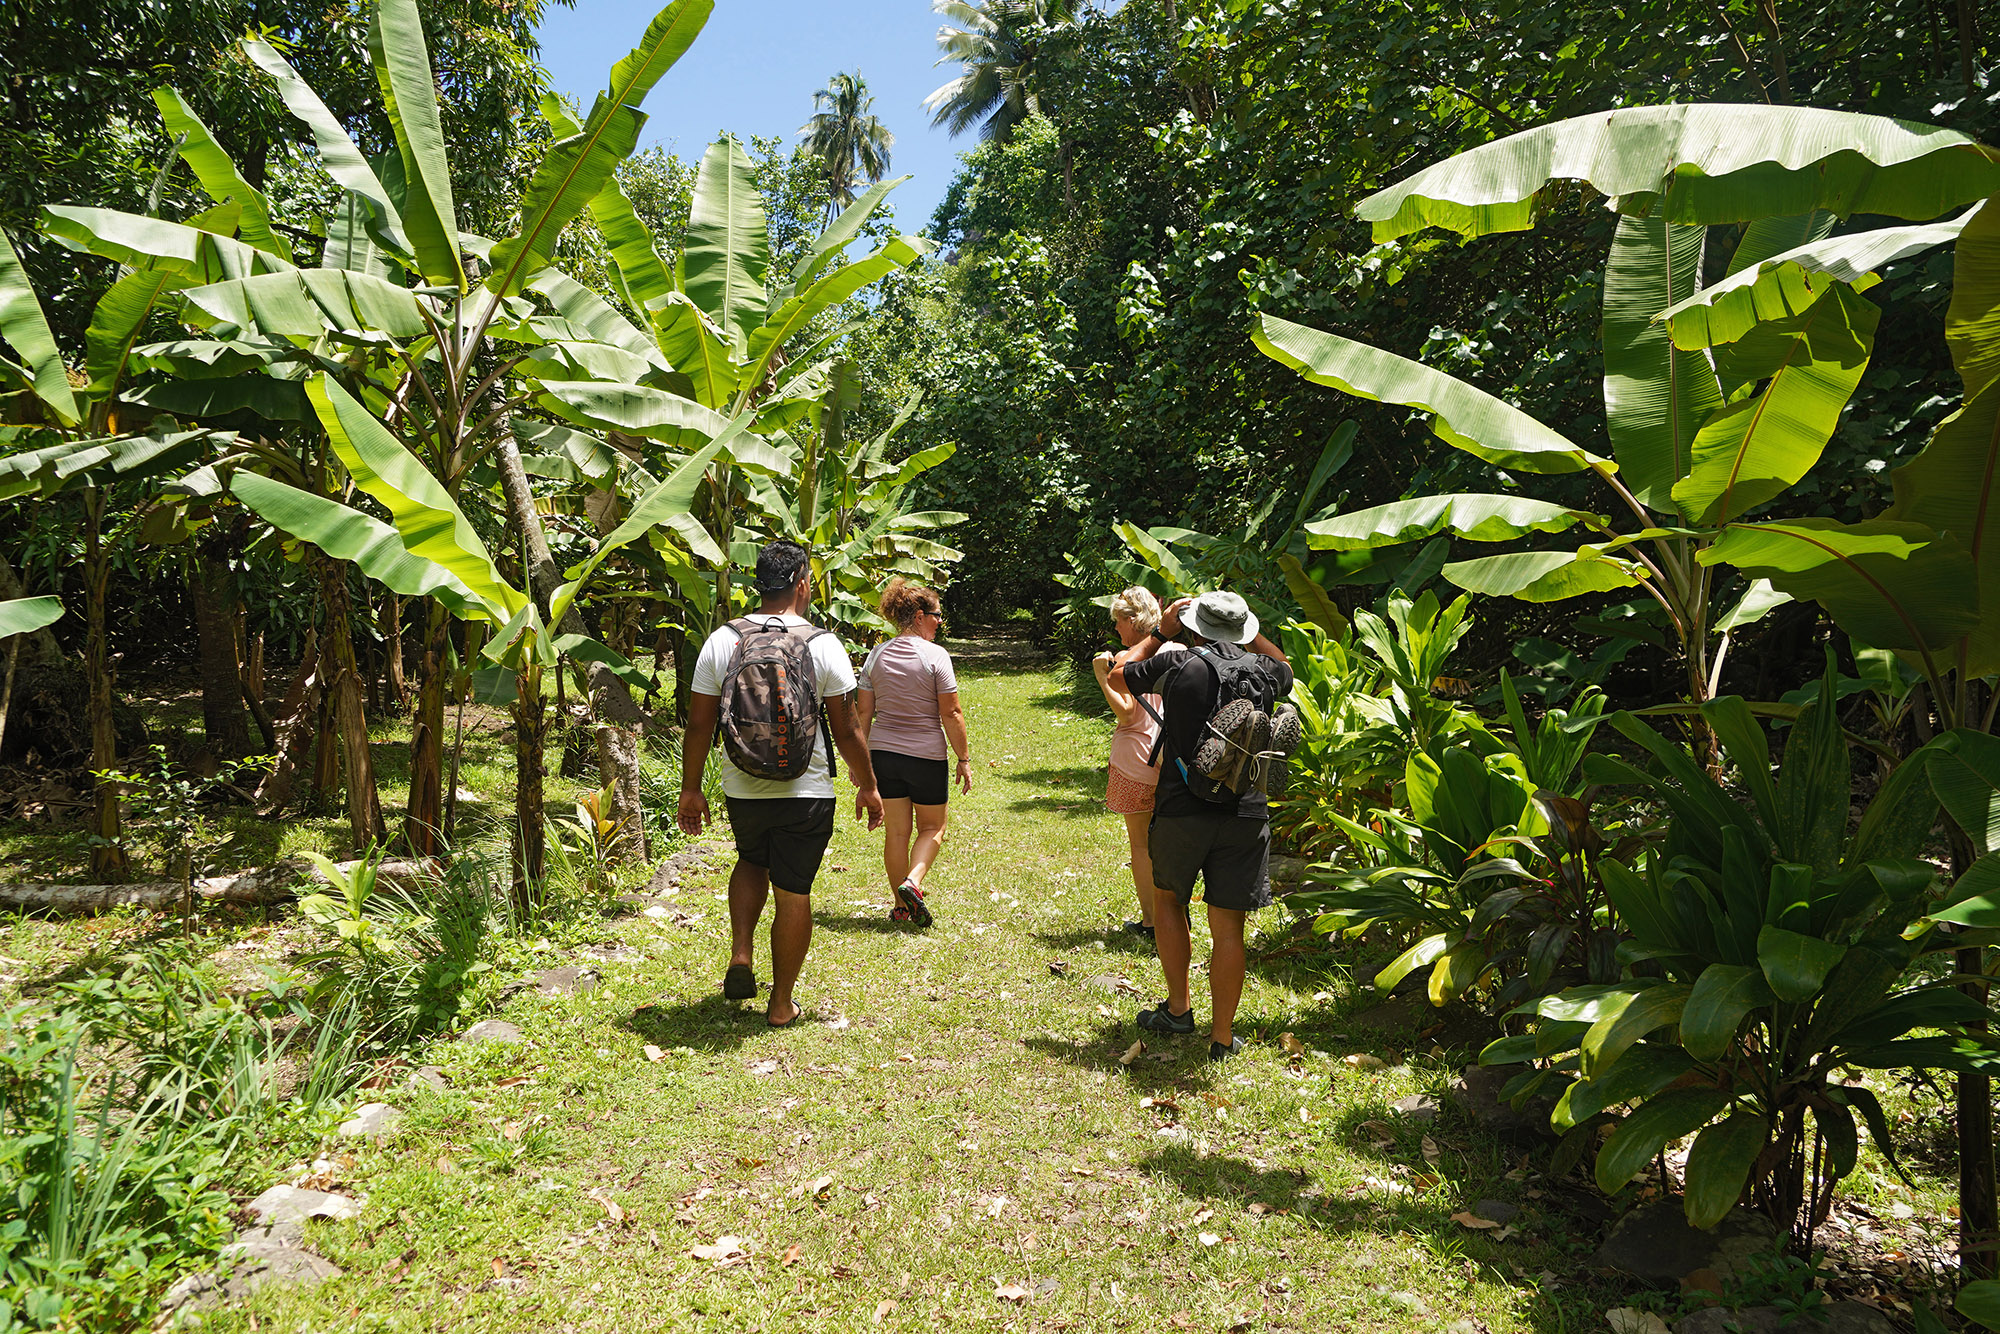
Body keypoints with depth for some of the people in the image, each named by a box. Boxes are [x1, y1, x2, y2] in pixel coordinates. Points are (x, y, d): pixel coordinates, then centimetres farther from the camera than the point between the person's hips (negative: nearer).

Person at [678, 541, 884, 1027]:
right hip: (806, 791, -3)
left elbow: (699, 724, 0)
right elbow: (846, 729, -6)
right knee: (793, 891, 8)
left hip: (742, 787, 3)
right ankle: (781, 1003, 17)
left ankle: (740, 953, 15)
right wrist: (867, 785, 6)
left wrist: (691, 789, 9)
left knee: (752, 861, 30)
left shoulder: (721, 641, -2)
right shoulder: (824, 645, -9)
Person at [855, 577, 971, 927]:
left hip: (883, 753, 4)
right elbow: (951, 714, -11)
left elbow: (863, 713, 5)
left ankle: (900, 905, 19)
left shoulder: (876, 655, 3)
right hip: (926, 755, -4)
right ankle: (912, 882, -8)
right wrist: (964, 759, -3)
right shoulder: (935, 656, -11)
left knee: (897, 832, 13)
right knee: (932, 827, 14)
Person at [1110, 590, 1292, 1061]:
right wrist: (1248, 634, 24)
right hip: (1245, 814, 1)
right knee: (1227, 928, 7)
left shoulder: (1176, 665, -5)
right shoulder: (1262, 672, 2)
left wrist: (1160, 633, 20)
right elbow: (1285, 666, 30)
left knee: (1169, 898, 22)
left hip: (1181, 809, -1)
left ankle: (1178, 1009, 26)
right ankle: (1222, 1036, 14)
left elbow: (1119, 673, 14)